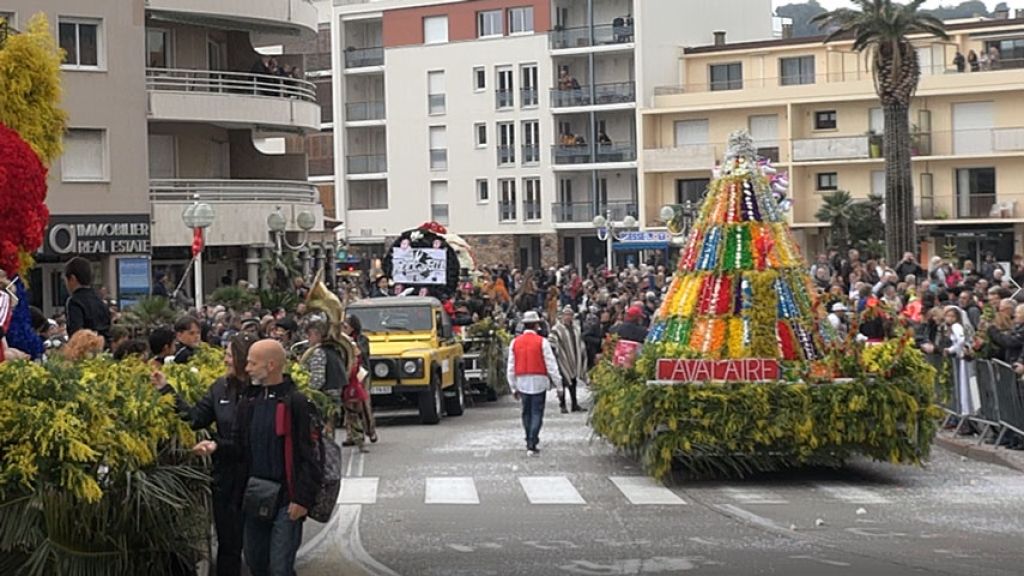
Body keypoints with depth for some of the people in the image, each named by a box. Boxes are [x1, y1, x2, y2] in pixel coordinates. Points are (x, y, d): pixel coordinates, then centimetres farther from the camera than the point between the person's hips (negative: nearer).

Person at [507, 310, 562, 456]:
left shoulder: (515, 342, 3)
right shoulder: (542, 342, -8)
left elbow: (511, 367, 7)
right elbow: (551, 364, -7)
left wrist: (513, 387, 16)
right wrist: (558, 385, -1)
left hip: (522, 382, 4)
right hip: (539, 381, -4)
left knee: (527, 413, 16)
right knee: (537, 413, -2)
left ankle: (530, 442, 23)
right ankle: (531, 445, -11)